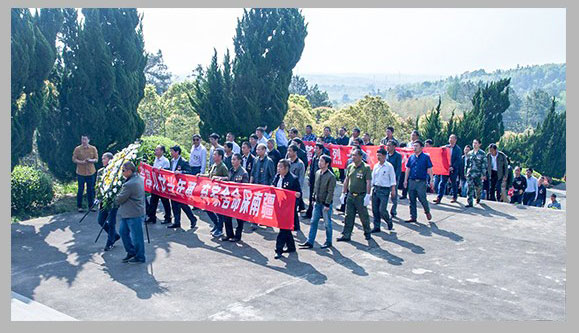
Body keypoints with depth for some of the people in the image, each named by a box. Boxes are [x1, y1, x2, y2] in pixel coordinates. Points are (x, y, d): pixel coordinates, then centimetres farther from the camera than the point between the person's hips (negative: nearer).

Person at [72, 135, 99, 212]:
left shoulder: (93, 148, 3)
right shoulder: (77, 149, -1)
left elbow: (96, 159, 4)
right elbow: (74, 159, -1)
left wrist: (90, 160, -17)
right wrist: (82, 162, -18)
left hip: (91, 172, 2)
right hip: (80, 172, -1)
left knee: (91, 190, 6)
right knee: (80, 189, 3)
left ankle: (91, 206, 16)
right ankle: (79, 206, 14)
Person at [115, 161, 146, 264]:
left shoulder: (129, 184, -26)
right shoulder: (139, 178, 5)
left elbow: (120, 199, -15)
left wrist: (115, 200, 7)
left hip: (134, 214, -10)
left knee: (136, 236, 4)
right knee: (123, 231, 19)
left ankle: (139, 257, 18)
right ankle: (131, 252, 30)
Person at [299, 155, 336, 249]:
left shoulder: (331, 176, -16)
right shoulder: (317, 173, 5)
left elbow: (330, 192, -16)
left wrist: (327, 204, -16)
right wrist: (314, 198, 12)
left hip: (326, 203, -6)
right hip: (317, 202, 7)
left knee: (327, 223, 6)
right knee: (313, 222, 7)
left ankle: (328, 242, 20)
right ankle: (310, 242, 13)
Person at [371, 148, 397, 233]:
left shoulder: (389, 166, -6)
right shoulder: (376, 166, 10)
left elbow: (392, 179, -3)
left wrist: (393, 190, -6)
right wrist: (371, 187, 13)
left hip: (384, 190, -5)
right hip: (375, 189, 6)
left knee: (382, 210, -9)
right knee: (375, 210, 5)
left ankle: (389, 221, 19)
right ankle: (376, 227, 15)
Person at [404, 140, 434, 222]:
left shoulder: (426, 157, -2)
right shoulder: (411, 157, 9)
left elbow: (429, 170, -2)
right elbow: (408, 169, 14)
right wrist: (405, 180, 9)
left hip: (421, 182, -4)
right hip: (412, 181, 4)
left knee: (422, 199, -5)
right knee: (412, 200, 6)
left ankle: (427, 211, 24)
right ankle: (413, 217, 15)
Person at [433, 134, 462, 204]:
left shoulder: (458, 149, -3)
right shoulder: (446, 147, 9)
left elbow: (458, 160, -10)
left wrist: (453, 167, -20)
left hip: (453, 169, -3)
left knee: (454, 184, 8)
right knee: (442, 182, -3)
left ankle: (454, 197, 22)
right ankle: (439, 198, -4)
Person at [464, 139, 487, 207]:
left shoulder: (482, 154, -1)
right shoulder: (470, 153, 10)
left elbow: (484, 164, -3)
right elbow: (467, 164, 16)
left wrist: (484, 174, -8)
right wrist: (465, 172, 13)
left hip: (478, 174, -2)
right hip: (470, 173, 2)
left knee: (478, 188, 6)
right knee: (470, 188, -6)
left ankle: (478, 198, 36)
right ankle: (470, 202, -6)